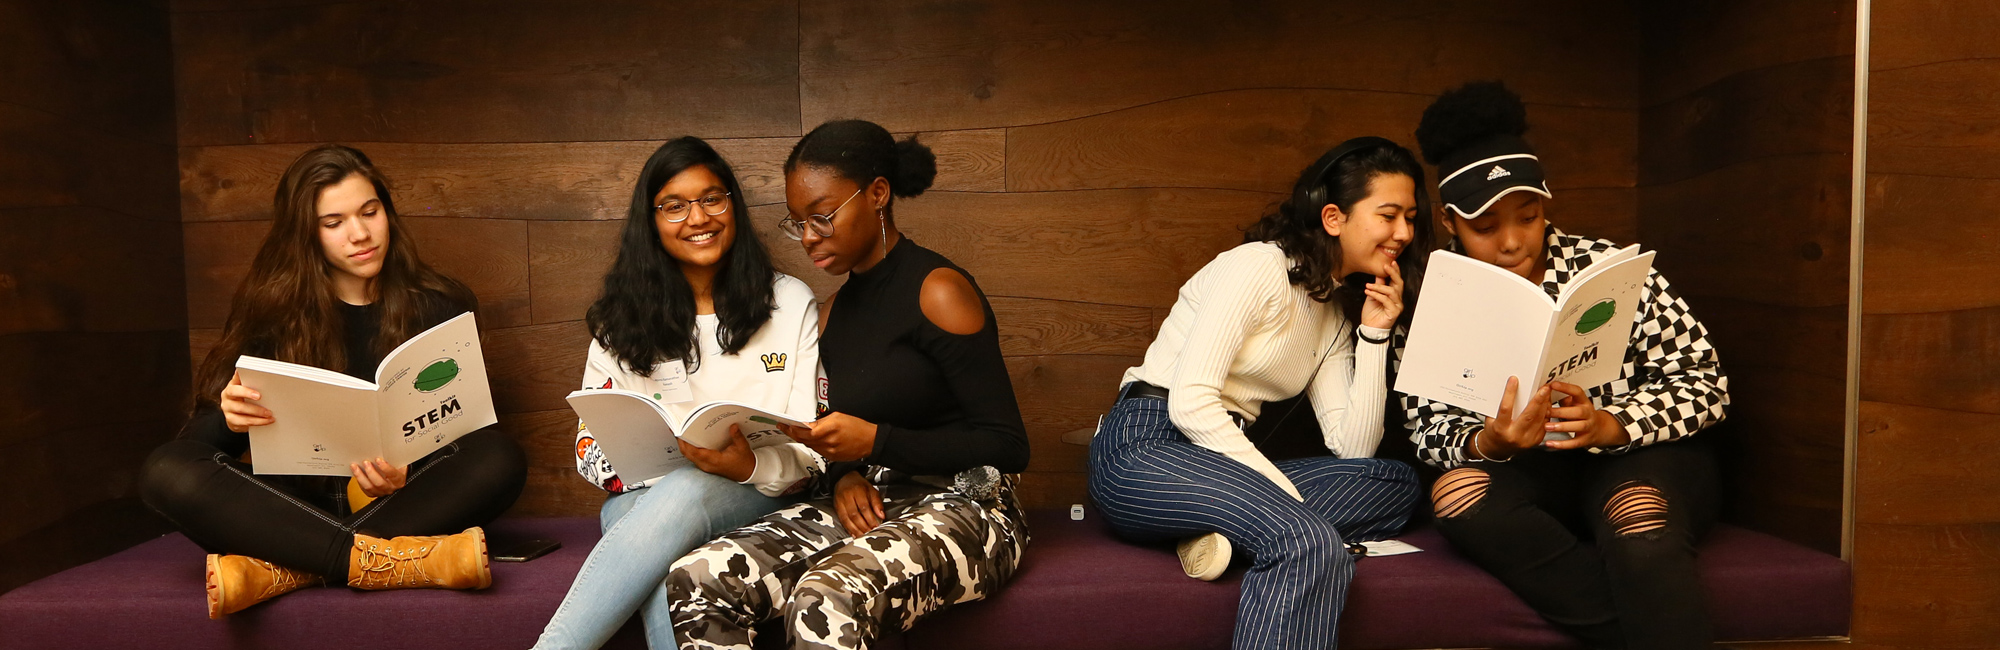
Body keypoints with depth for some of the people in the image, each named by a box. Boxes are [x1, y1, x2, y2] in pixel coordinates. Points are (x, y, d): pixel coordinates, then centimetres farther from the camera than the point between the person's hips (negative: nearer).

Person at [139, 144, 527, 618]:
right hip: (295, 503, 1)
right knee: (167, 471, -24)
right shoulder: (271, 308, 6)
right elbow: (197, 439, 3)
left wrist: (406, 479, -23)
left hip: (404, 505, -1)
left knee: (500, 460, -29)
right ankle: (382, 560, -37)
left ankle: (284, 570, -33)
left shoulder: (439, 307, 5)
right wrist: (230, 418, -22)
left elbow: (458, 428, -1)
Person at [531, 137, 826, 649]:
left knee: (687, 494, -37)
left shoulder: (791, 303, 6)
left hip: (754, 497, -1)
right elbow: (591, 445, 7)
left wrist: (751, 466, -22)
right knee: (666, 574, -37)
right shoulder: (624, 318, 10)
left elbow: (811, 451, 1)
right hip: (645, 497, 1)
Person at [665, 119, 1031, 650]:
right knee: (692, 582, -15)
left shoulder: (937, 290, -8)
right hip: (867, 504, 7)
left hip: (959, 507, -7)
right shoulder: (839, 308, 15)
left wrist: (874, 442, -19)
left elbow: (1008, 446, -12)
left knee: (825, 603, -37)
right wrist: (844, 475, -3)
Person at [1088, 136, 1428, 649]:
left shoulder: (1338, 313, 16)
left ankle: (1227, 532, -21)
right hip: (1145, 448, -9)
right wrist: (1285, 490, -18)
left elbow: (1353, 449, 6)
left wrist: (1375, 334, 2)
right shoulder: (1258, 267, -8)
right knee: (1310, 542, -32)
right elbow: (1189, 400, -17)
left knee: (1395, 482, -9)